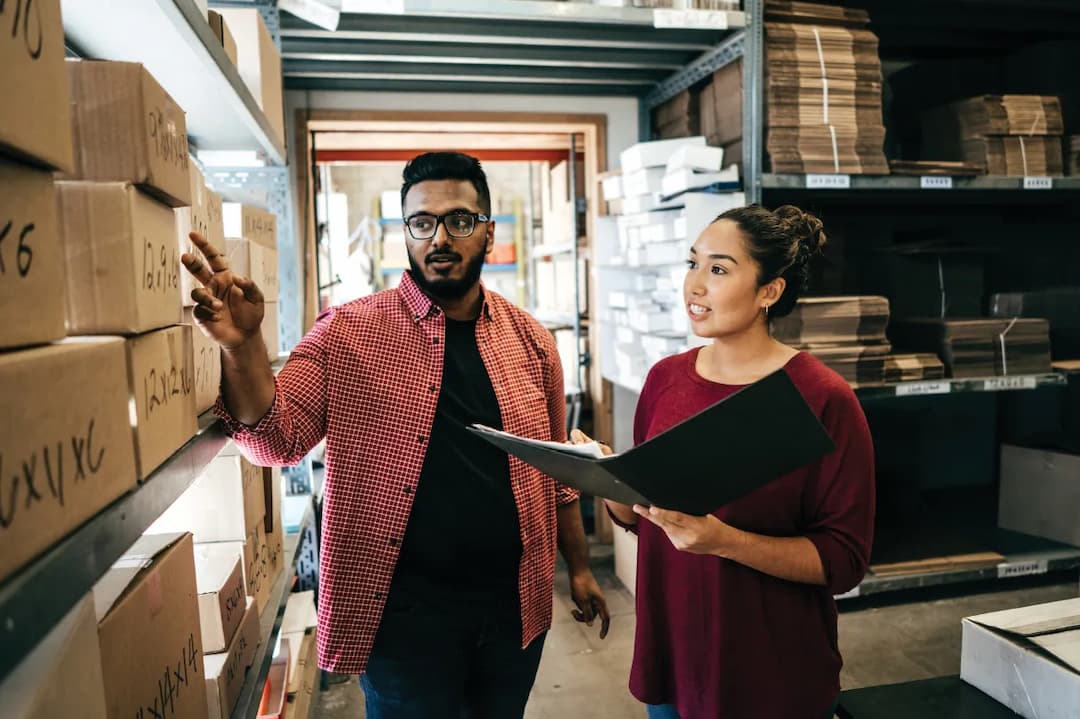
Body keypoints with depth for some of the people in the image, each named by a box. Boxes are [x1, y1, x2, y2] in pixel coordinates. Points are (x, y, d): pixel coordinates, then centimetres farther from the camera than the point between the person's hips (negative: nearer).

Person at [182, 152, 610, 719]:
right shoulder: (349, 334, -8)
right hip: (404, 610, -3)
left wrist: (578, 567, 12)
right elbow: (277, 441, -12)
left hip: (515, 604, 4)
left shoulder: (529, 339, 1)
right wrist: (242, 347, -29)